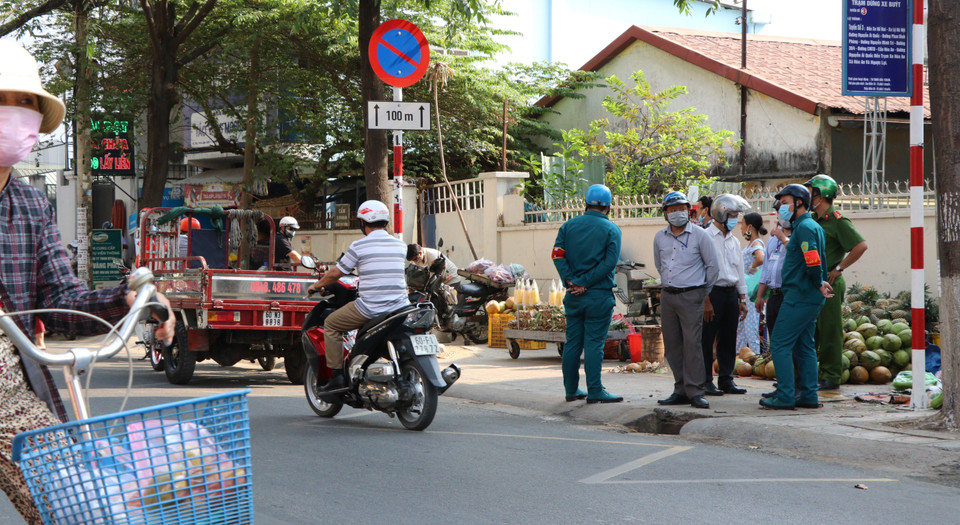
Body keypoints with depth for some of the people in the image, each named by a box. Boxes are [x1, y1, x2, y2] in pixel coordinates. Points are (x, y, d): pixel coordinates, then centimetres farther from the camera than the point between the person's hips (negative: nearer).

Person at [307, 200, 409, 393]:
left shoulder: (359, 246, -5)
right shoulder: (400, 245, 9)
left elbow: (335, 273, 1)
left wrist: (316, 286, 20)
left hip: (370, 308, -5)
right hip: (399, 306, 5)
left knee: (331, 325, 15)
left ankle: (337, 376, 7)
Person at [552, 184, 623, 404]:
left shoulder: (569, 226, 7)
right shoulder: (611, 229, -2)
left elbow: (558, 255, -4)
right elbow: (609, 262, -13)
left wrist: (571, 281, -9)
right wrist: (585, 283, -13)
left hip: (573, 295, 4)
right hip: (599, 295, -4)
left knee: (572, 342, 10)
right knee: (594, 343, -2)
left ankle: (571, 389, 16)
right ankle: (595, 391, -2)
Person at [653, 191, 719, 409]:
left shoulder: (699, 235, -3)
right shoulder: (660, 237, 10)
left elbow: (713, 266, 3)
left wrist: (703, 292, 9)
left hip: (691, 296, -5)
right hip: (668, 296, 5)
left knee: (692, 343, -10)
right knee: (672, 345, 5)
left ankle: (695, 391, -9)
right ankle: (681, 390, 11)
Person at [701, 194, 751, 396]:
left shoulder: (733, 241, 17)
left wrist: (742, 299, 15)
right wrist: (706, 301, -15)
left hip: (731, 294, 7)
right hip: (713, 293, -7)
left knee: (728, 339, 8)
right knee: (707, 339, -5)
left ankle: (726, 379, 15)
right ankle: (706, 381, -1)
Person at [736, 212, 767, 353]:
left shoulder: (757, 243, -14)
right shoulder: (750, 243, 14)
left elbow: (761, 259, -33)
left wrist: (751, 269, -19)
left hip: (751, 288, -10)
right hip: (743, 288, 10)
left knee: (750, 322, -6)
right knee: (740, 322, 14)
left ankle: (755, 354, -2)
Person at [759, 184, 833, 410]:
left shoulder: (805, 227, -15)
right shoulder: (813, 226, 18)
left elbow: (813, 262, -24)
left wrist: (818, 284, -10)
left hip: (799, 296, -10)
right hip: (810, 297, 10)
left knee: (780, 344, -8)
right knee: (804, 346, 12)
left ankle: (785, 396, -9)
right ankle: (808, 395, 14)